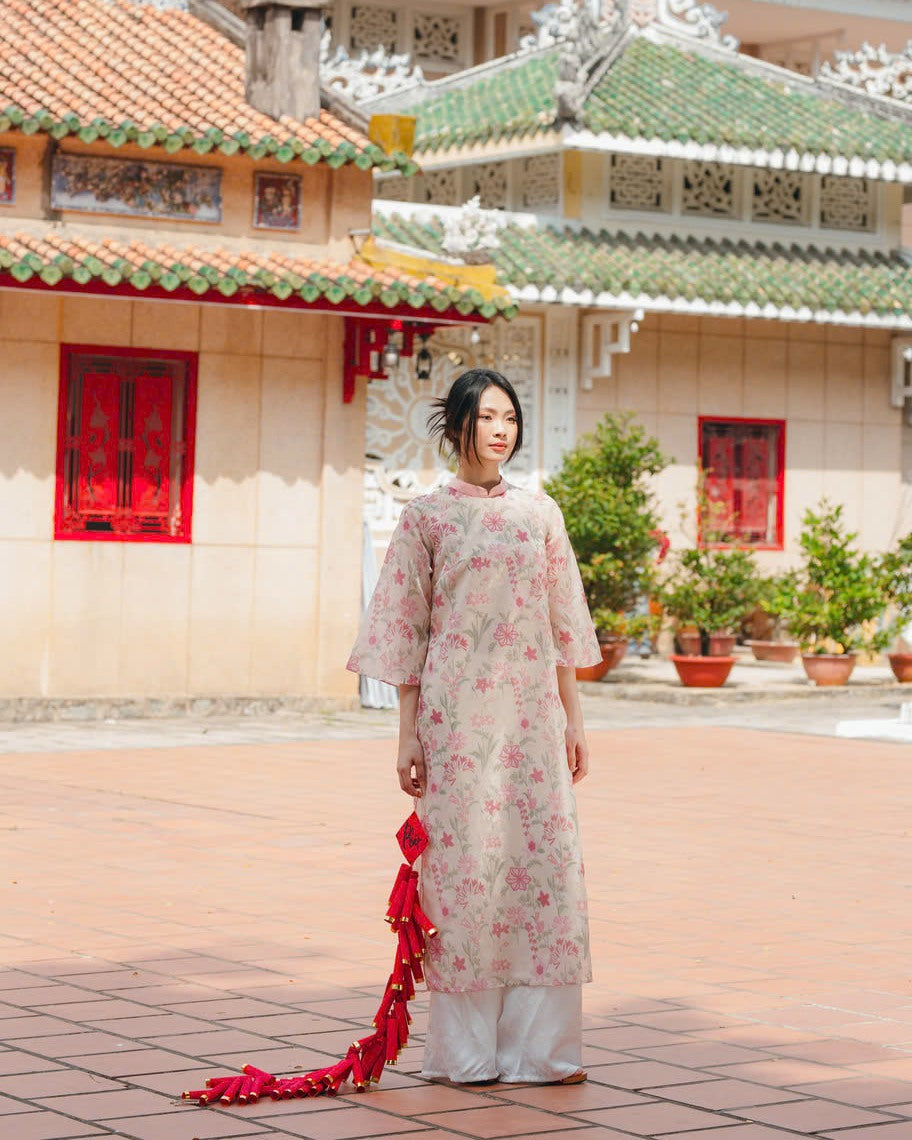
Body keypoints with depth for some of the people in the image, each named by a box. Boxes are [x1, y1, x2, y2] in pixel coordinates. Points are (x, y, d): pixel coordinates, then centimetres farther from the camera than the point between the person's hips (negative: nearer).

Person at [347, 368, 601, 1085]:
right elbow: (406, 632, 1)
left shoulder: (540, 514, 11)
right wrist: (408, 735, -4)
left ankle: (540, 1042, 8)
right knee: (465, 859, -4)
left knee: (547, 858, 0)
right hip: (457, 710, -3)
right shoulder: (426, 517, 2)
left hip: (533, 711, 3)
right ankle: (465, 1049, 5)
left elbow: (562, 626, 13)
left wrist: (574, 721, 9)